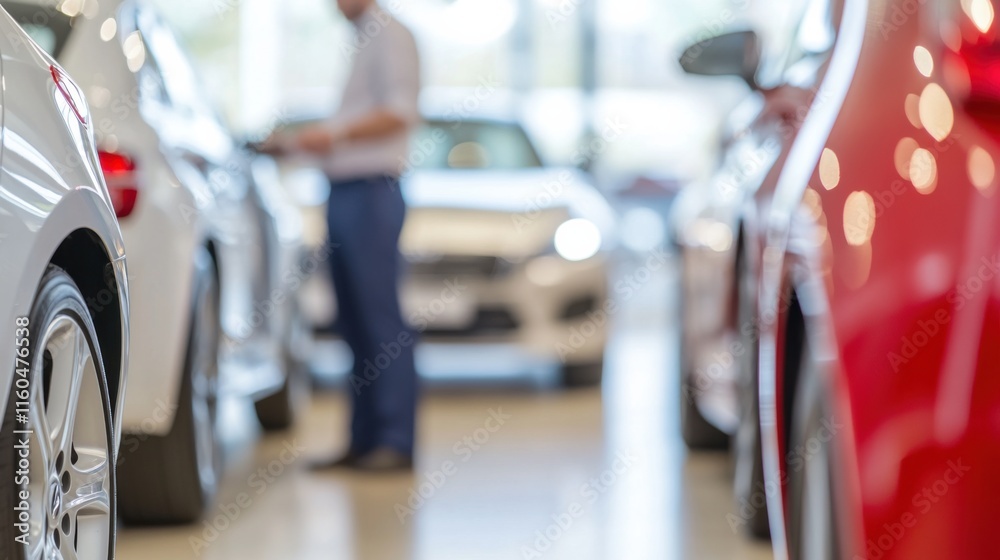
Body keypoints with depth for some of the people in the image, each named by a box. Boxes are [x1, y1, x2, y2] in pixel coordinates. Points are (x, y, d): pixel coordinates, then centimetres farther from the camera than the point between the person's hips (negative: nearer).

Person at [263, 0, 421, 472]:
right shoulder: (358, 42, 23)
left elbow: (400, 111, -17)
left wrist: (335, 134, -22)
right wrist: (297, 143, 16)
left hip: (371, 194, -9)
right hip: (343, 194, 9)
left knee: (382, 320, -10)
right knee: (354, 323, 8)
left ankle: (396, 442, -9)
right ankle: (364, 441, 11)